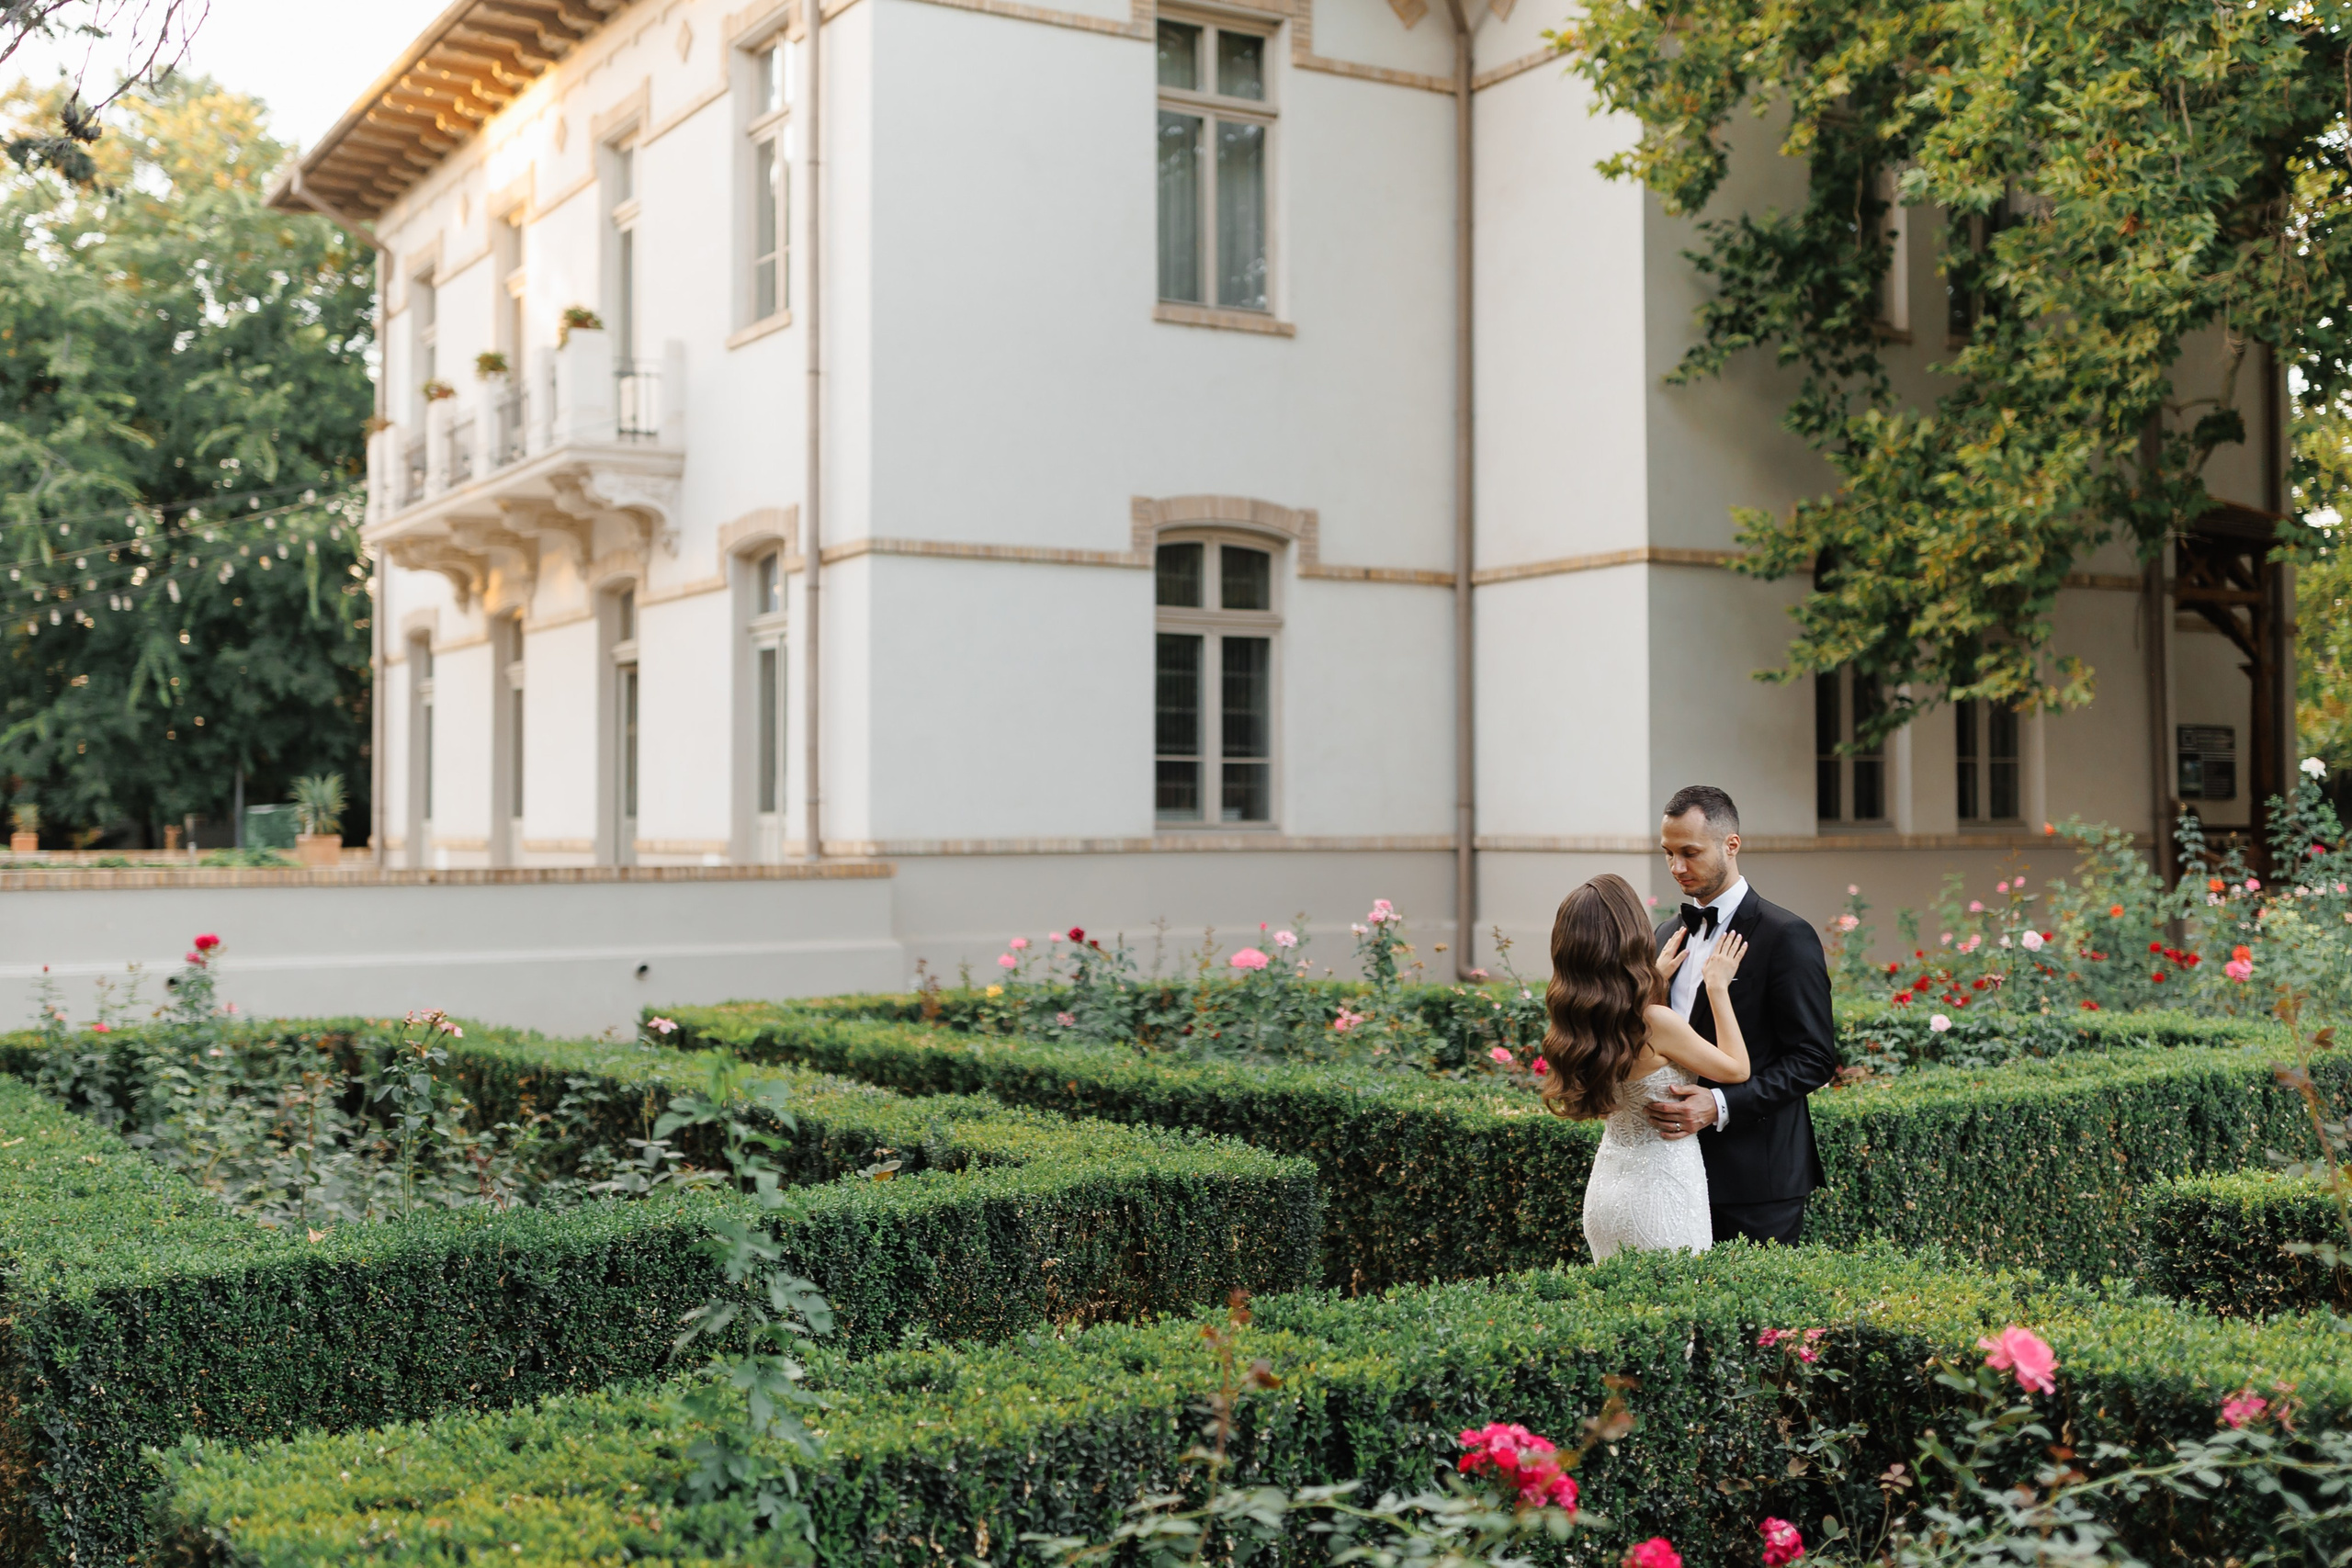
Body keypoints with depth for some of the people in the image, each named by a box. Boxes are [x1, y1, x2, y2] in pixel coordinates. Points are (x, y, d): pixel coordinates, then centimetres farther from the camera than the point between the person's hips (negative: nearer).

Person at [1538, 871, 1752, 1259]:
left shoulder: (1580, 1022, -4)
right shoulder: (1656, 1023, -24)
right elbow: (1736, 1069, -8)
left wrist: (1656, 980, 19)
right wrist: (1718, 988, -2)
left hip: (1605, 1187, 8)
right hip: (1659, 1192, -8)